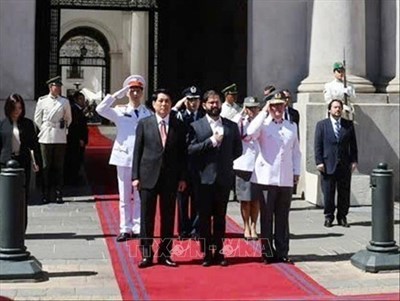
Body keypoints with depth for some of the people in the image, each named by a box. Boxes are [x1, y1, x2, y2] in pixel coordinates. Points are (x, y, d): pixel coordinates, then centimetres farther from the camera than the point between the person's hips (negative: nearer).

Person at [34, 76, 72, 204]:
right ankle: (46, 195, 7)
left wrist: (64, 128, 11)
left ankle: (58, 194, 7)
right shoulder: (42, 101, 2)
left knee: (59, 167, 2)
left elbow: (68, 118, 16)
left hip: (60, 138, 1)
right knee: (46, 166, 2)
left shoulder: (64, 101, 4)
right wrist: (44, 130, 9)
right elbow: (37, 118, 11)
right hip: (46, 138, -1)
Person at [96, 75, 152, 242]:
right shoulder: (120, 112, 4)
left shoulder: (148, 114, 3)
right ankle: (125, 229, 13)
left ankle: (138, 229, 13)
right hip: (124, 159, 1)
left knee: (140, 197, 5)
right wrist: (117, 95, -11)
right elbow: (100, 109, -10)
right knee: (124, 197, 6)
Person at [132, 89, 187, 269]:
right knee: (146, 218, 3)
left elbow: (182, 153, 6)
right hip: (148, 177, -1)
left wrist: (182, 178, 1)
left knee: (168, 218, 6)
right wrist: (135, 176, -3)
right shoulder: (144, 124, 4)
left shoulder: (179, 126, 5)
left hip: (171, 178, 1)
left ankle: (165, 254, 16)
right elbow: (137, 151, 3)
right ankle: (146, 254, 11)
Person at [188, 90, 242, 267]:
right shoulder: (196, 126, 2)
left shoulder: (231, 126, 9)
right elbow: (190, 149, -9)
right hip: (204, 178, -2)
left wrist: (225, 160, 5)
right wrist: (211, 141, -14)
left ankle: (219, 253, 14)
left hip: (224, 178, 2)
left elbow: (238, 149, 13)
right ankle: (207, 254, 9)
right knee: (205, 217, 2)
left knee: (220, 217, 8)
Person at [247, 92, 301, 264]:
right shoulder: (263, 125, 0)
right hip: (266, 178, -3)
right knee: (267, 217, 2)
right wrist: (264, 112, -15)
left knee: (283, 217, 8)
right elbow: (251, 132, -23)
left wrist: (296, 171, 10)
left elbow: (296, 151, 19)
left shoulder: (292, 126, 14)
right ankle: (267, 253, 10)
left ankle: (282, 252, 15)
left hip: (286, 179, 4)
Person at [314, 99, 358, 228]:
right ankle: (328, 217, 14)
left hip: (345, 165, 2)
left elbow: (353, 144, 9)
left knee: (344, 193, 5)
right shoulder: (321, 125, 4)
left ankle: (342, 217, 16)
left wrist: (354, 160, 1)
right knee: (328, 193, 2)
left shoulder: (349, 125, 9)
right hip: (328, 164, -2)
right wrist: (319, 162, -8)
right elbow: (317, 145, 0)